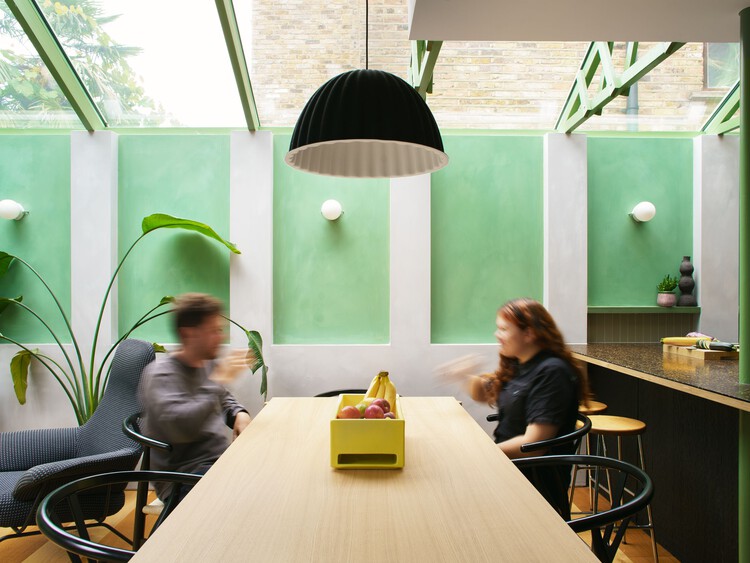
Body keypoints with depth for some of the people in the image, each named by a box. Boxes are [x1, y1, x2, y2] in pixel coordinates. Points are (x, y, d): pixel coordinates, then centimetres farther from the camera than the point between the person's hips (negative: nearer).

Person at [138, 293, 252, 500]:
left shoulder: (210, 364, 10)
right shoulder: (160, 374, -12)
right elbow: (181, 427, -28)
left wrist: (240, 414, 4)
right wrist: (218, 380, -24)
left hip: (221, 459, 8)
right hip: (183, 479, -8)